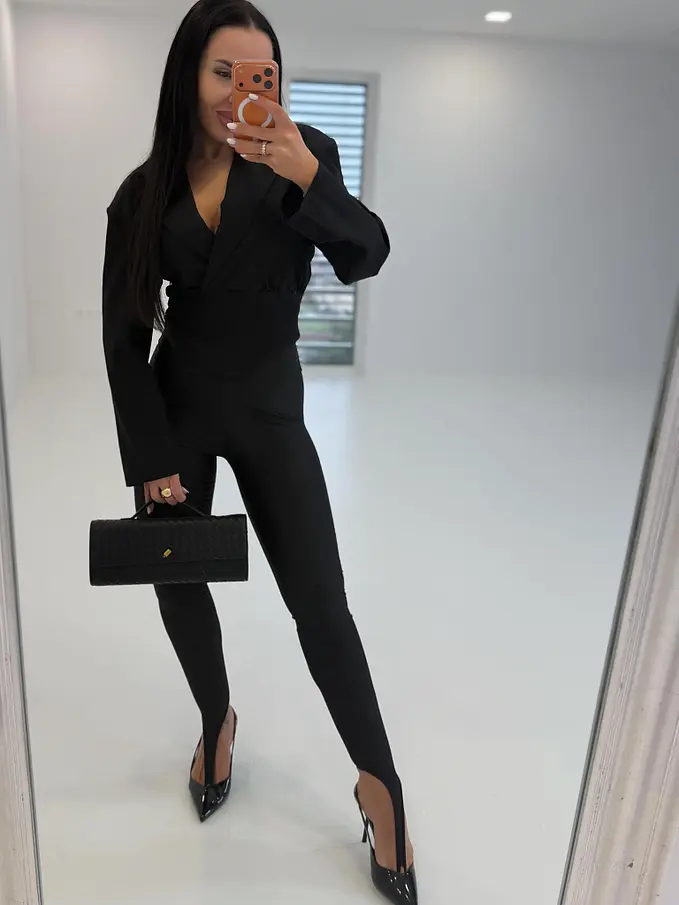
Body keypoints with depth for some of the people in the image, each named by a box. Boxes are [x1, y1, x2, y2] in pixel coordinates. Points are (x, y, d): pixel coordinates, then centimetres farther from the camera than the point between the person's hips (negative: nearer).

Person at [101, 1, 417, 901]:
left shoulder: (302, 154, -3)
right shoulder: (146, 192, 1)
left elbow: (365, 258, -16)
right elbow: (124, 335, -1)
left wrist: (308, 178, -33)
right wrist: (152, 457, -7)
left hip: (269, 407, -2)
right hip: (178, 406, 3)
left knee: (321, 605, -3)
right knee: (178, 582, 11)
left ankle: (381, 784, 17)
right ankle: (218, 719, 41)